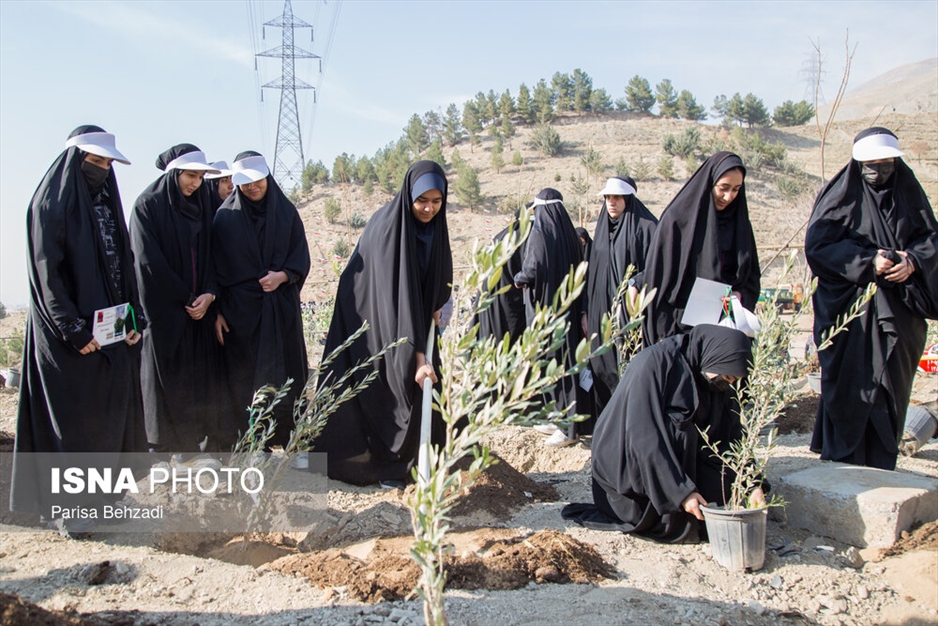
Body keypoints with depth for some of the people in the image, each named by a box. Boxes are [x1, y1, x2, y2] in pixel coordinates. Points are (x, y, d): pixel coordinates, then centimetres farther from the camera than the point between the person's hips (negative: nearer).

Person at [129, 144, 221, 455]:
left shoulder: (201, 203, 9)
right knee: (165, 374, 1)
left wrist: (209, 293, -8)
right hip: (164, 306, -5)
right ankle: (163, 446, 11)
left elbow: (209, 252, 8)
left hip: (198, 305, 5)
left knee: (198, 371, 5)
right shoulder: (148, 205, -7)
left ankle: (192, 443, 15)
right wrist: (185, 297, -10)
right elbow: (149, 260, -13)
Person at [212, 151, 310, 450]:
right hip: (239, 310, -1)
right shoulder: (225, 216, 1)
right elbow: (216, 267, 1)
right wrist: (217, 311, -5)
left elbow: (301, 259, 6)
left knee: (283, 379, 0)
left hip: (282, 310, 1)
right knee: (242, 383, 0)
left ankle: (283, 444, 9)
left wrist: (282, 276, -14)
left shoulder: (286, 211, 6)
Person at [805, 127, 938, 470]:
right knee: (849, 390, -1)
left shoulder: (908, 192, 10)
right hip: (850, 308, -4)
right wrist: (868, 262, -19)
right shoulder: (841, 194, -3)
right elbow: (817, 244, -11)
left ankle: (881, 469, 19)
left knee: (892, 388, 8)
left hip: (899, 312, 4)